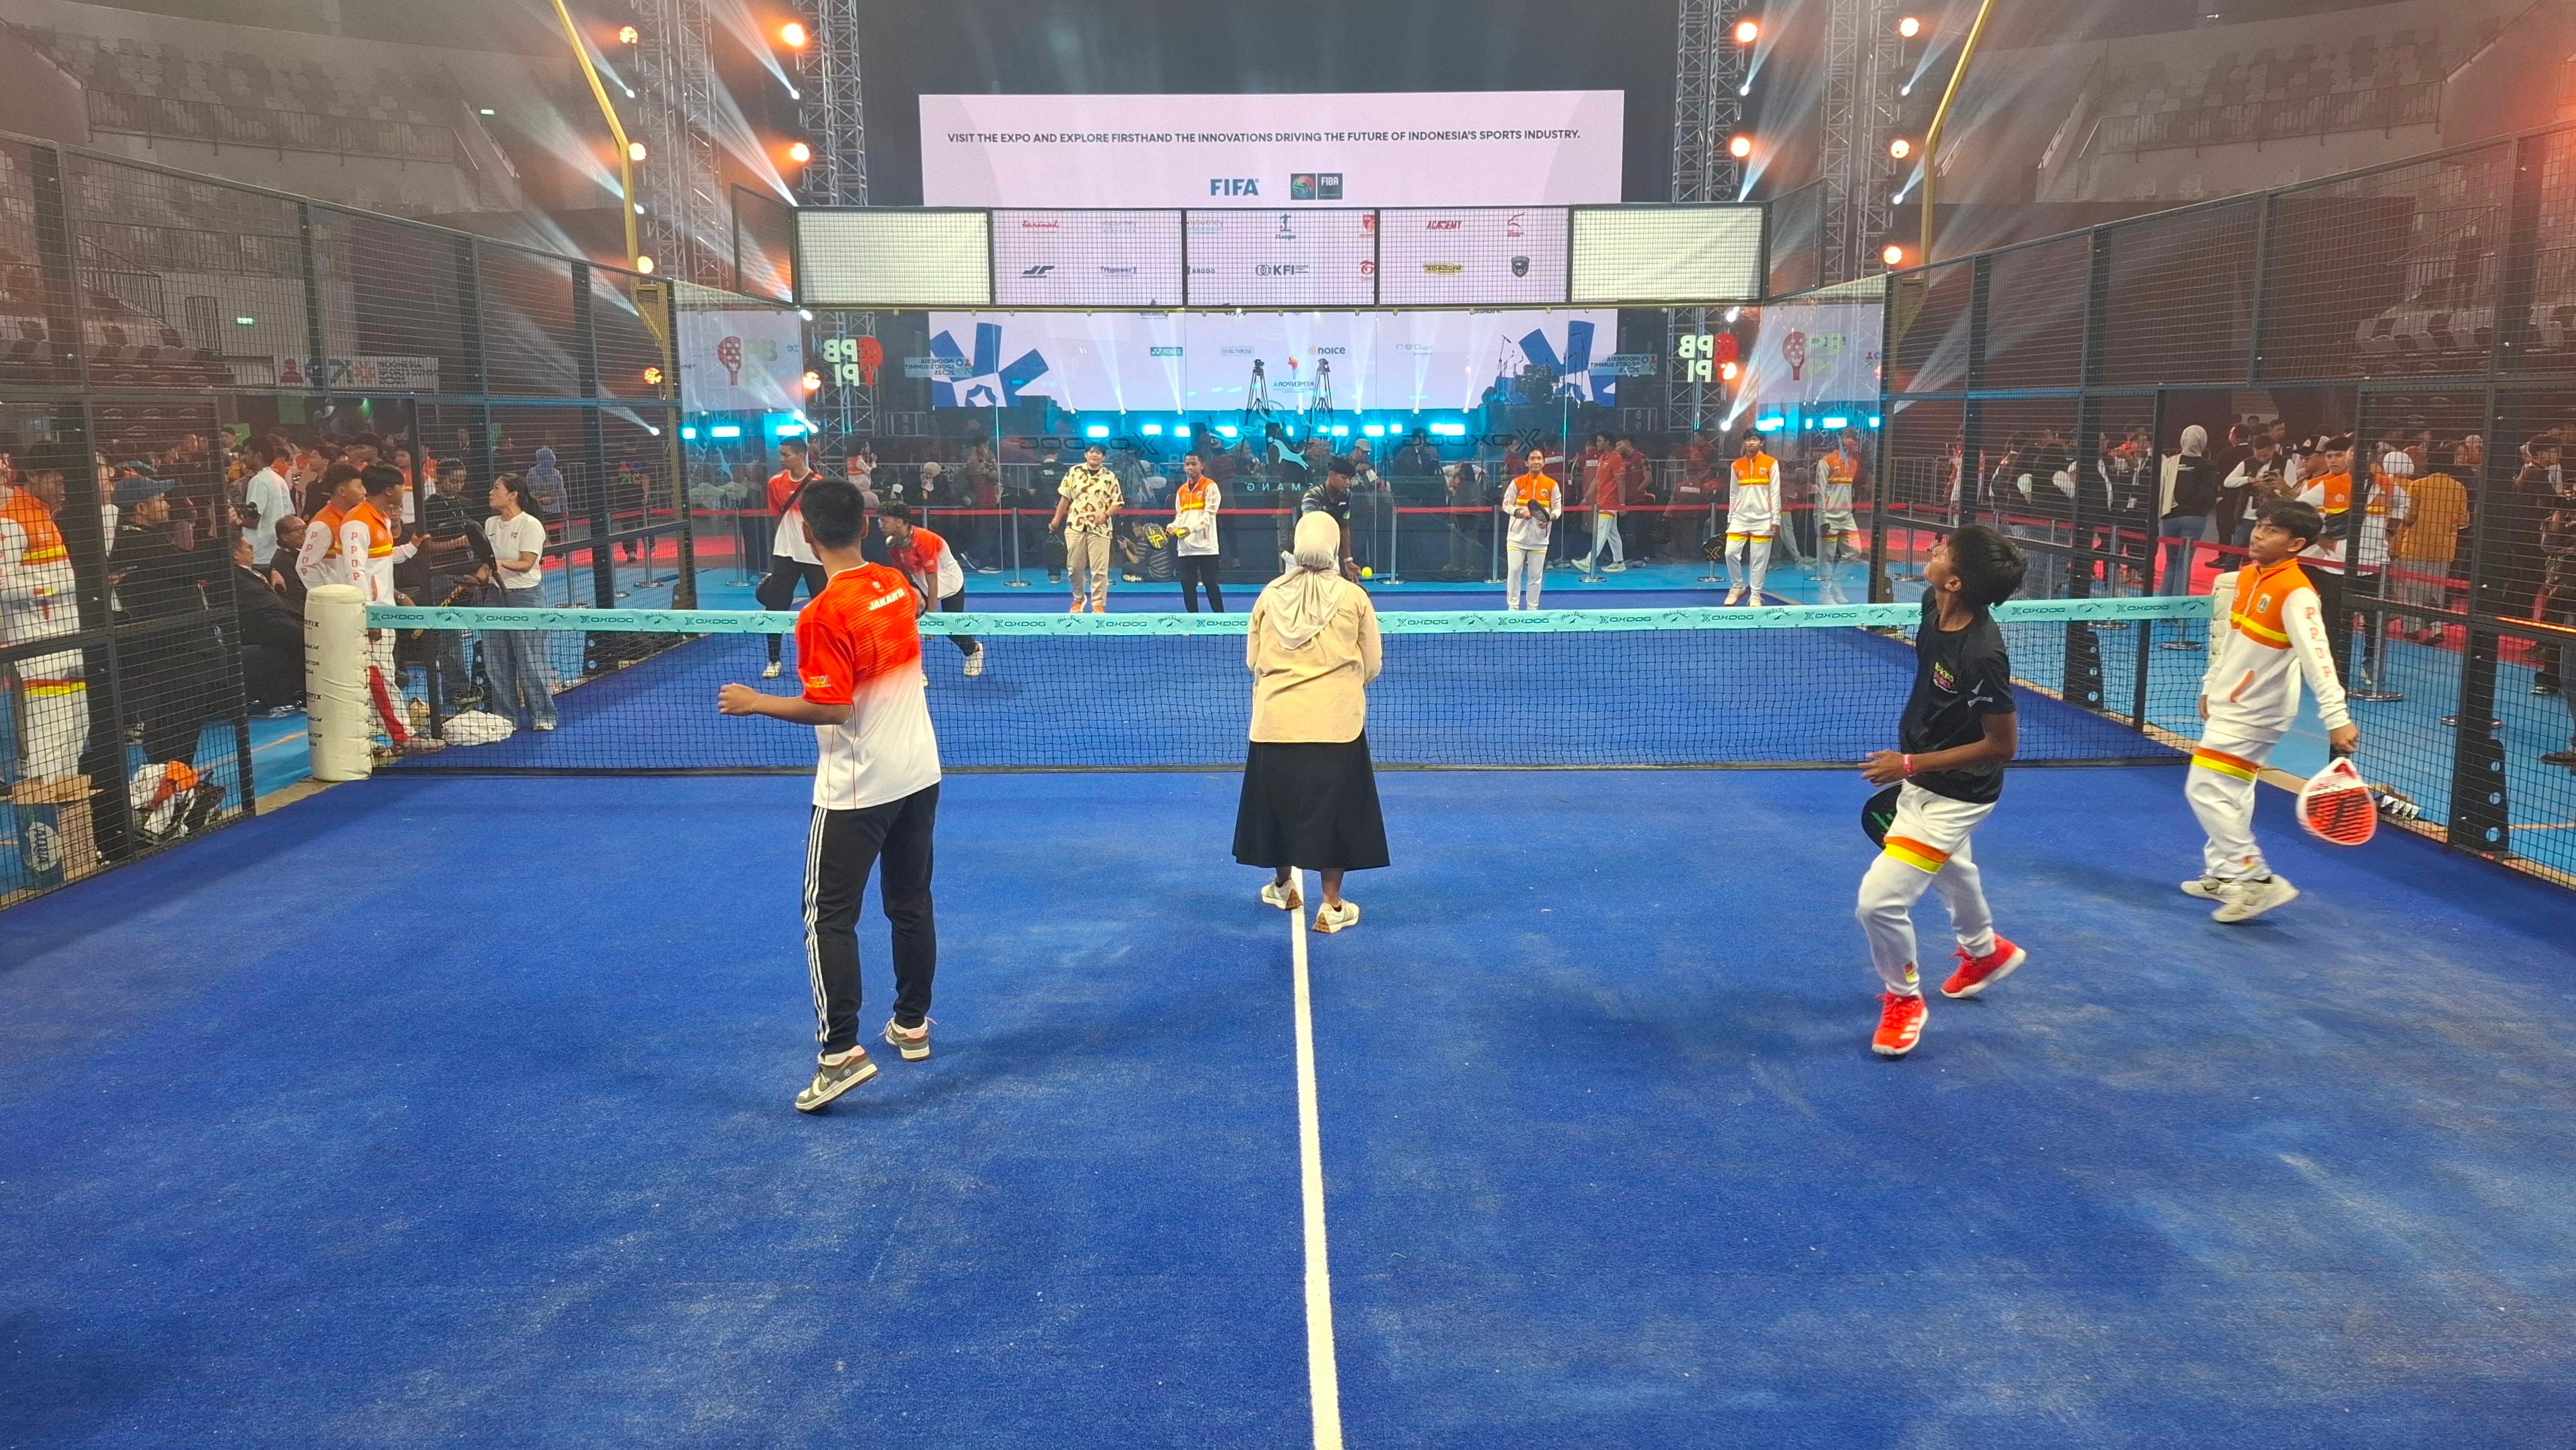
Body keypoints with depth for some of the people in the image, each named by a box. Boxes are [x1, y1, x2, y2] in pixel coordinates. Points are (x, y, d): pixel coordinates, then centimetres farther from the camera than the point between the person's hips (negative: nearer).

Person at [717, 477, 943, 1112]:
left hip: (857, 790, -7)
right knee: (911, 904, 16)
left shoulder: (824, 614, -20)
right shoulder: (897, 585, 1)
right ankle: (912, 1026, 28)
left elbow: (831, 708, -22)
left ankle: (841, 1052, -1)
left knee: (829, 917, 2)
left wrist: (756, 703, -13)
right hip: (920, 774, 7)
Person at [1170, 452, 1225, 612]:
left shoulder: (1210, 486, -3)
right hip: (1185, 547, 6)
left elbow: (1209, 515, -12)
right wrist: (1174, 527, -3)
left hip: (1205, 546, -5)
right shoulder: (1181, 491, 15)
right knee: (1187, 585, 6)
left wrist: (1191, 529, -25)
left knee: (1210, 584, -4)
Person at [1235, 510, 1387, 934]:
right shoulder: (1353, 597, -5)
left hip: (1274, 722, 2)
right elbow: (1372, 665, 2)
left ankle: (1283, 885, 35)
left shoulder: (1270, 596, -1)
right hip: (1336, 722, -2)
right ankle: (1332, 906, 11)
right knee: (1334, 809, 7)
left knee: (1281, 802, 18)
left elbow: (1252, 661, 7)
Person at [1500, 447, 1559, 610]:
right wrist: (1519, 512, -18)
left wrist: (1550, 518, -19)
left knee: (1536, 574, 7)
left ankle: (1532, 608, 17)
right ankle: (1513, 607, 7)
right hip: (1518, 535, -1)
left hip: (1540, 537, 1)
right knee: (1514, 571, -3)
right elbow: (1506, 505, 1)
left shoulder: (1552, 485, -1)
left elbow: (1558, 508, 2)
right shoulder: (1517, 482, -1)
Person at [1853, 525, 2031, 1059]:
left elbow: (2003, 745, -27)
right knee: (1949, 868, 33)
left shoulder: (1981, 656, -36)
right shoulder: (1935, 605, -13)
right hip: (1924, 779, 9)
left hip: (1953, 796, -9)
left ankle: (1903, 997, 17)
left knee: (1880, 900, -12)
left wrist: (1910, 765, -28)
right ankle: (1985, 951, 62)